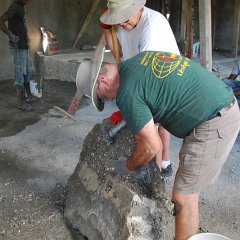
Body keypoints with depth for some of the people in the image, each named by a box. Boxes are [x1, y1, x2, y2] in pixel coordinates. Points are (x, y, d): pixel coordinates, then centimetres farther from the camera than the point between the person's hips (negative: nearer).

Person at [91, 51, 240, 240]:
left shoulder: (127, 94, -15)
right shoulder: (139, 60, 11)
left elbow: (151, 146, -15)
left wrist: (127, 167, 5)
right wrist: (127, 114, 20)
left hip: (213, 124, -10)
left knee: (183, 198, 1)